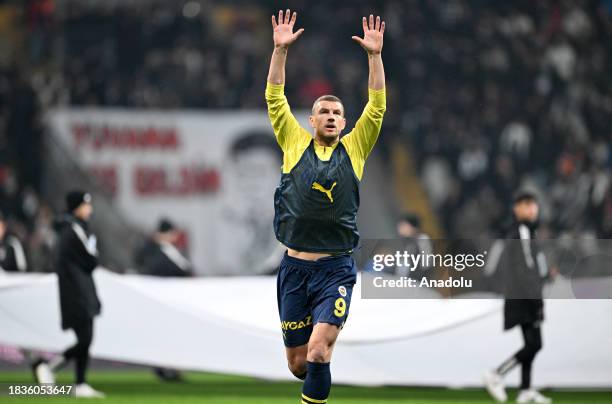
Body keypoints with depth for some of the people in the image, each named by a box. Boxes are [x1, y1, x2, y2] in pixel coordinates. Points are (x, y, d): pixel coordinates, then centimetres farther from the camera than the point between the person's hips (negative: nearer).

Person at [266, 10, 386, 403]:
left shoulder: (353, 149, 7)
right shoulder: (295, 144, 7)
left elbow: (377, 107, 0)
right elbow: (275, 100, 2)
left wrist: (375, 55, -8)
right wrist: (280, 50, -7)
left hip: (336, 269, -2)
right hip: (294, 267, 2)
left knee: (318, 352, -19)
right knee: (297, 362, 8)